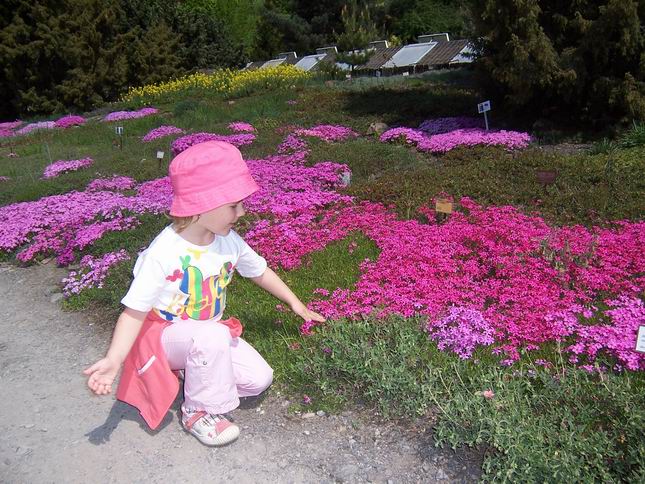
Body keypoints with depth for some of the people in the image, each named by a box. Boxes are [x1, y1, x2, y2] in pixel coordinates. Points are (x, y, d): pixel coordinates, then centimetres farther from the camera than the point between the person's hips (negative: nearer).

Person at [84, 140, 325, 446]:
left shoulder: (229, 241, -10)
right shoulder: (163, 253, -28)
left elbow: (259, 271, 9)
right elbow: (135, 312, -24)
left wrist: (295, 303, 16)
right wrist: (113, 360, -37)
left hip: (209, 332, 6)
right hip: (164, 334, -6)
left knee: (259, 379, -8)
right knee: (214, 336, -38)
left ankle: (194, 372, 13)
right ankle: (198, 411, -12)